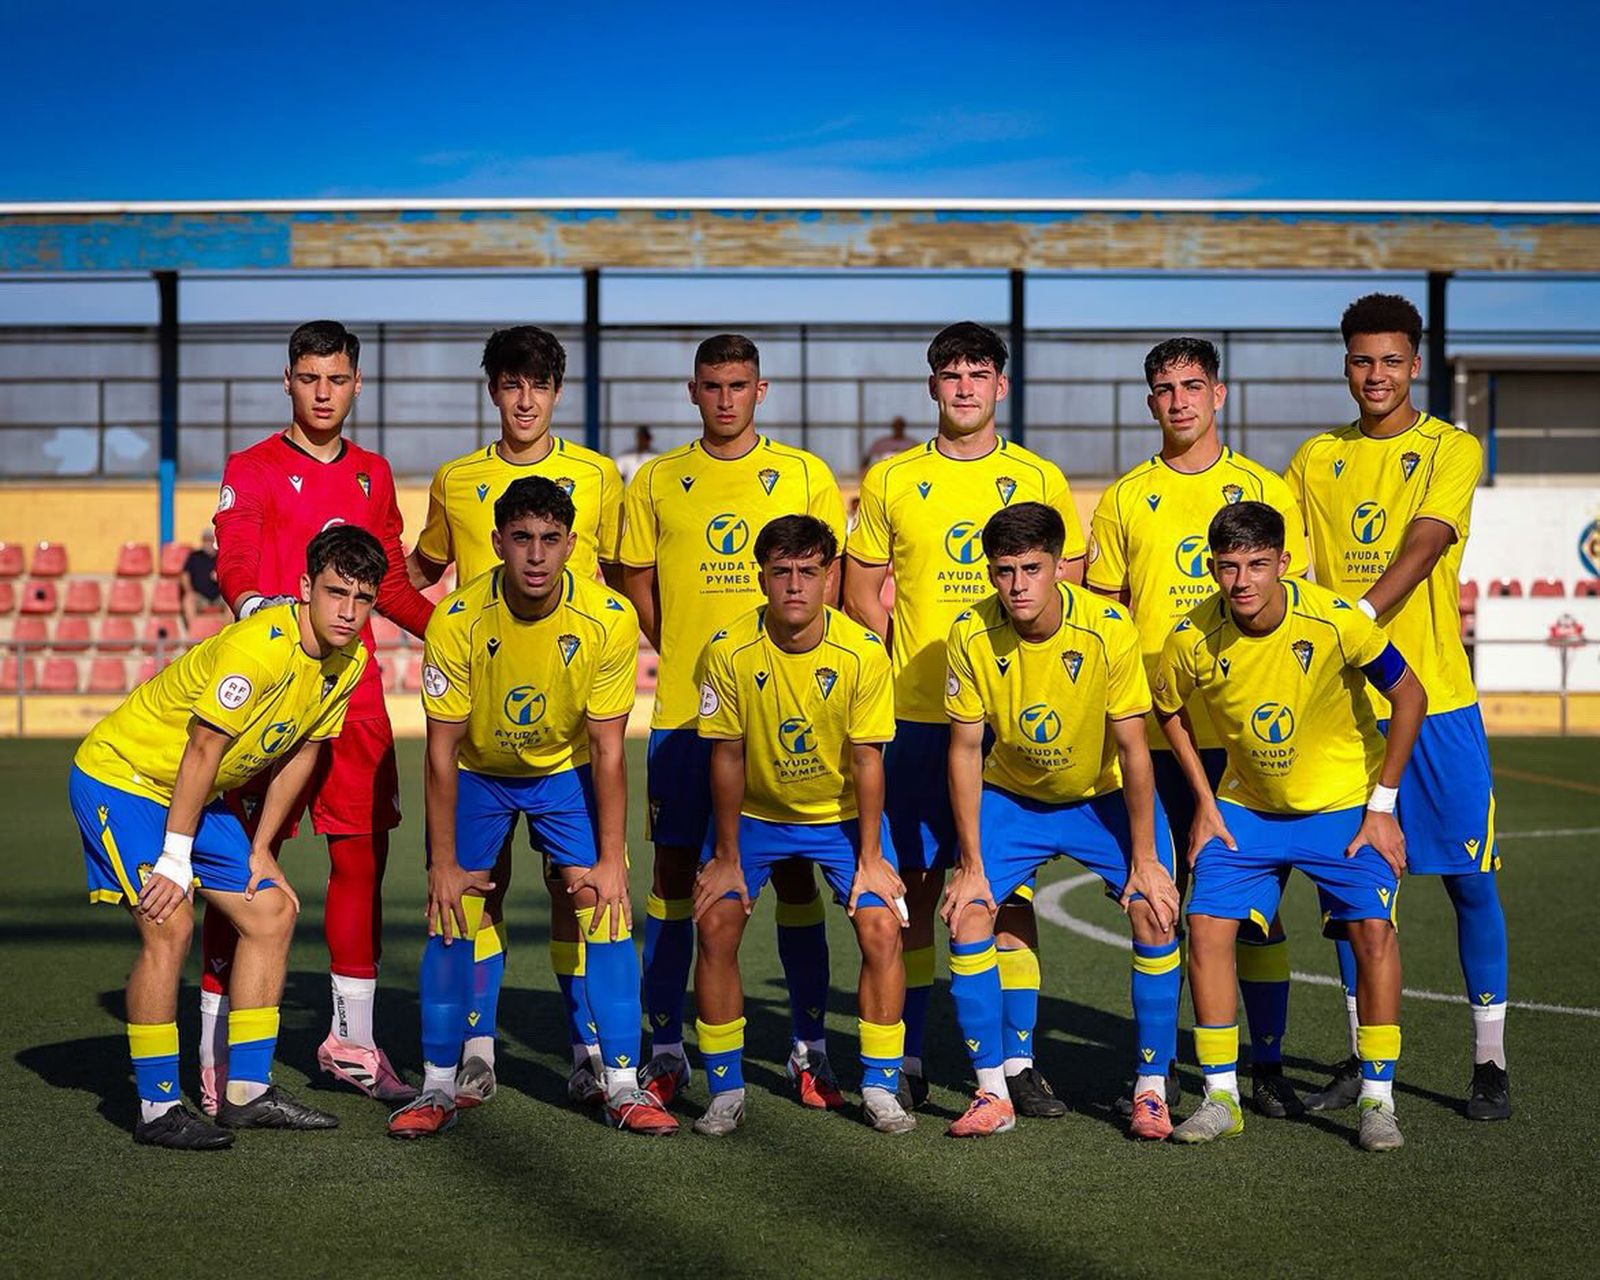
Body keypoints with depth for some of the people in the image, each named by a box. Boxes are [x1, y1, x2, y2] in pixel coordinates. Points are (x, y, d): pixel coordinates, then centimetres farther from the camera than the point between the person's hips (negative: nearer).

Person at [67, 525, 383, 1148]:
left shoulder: (350, 659, -4)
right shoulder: (258, 647, -30)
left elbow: (302, 751, 7)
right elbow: (203, 751, -25)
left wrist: (261, 850, 8)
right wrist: (175, 859, -21)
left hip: (192, 795, 9)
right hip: (119, 775, -9)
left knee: (272, 911, 3)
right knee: (169, 922, -21)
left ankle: (247, 1092, 11)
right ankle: (157, 1108, -12)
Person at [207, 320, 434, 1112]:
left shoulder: (373, 475, 17)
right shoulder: (250, 470, 3)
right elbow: (233, 562, -11)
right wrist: (252, 603, -31)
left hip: (354, 687, 5)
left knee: (362, 856, 6)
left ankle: (351, 1041, 17)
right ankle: (218, 1049, 2)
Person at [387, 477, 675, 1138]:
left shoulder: (609, 619, -25)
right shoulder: (458, 620, -26)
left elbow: (608, 751, -17)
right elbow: (442, 750, -18)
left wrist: (611, 862, -18)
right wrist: (443, 863, -18)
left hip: (567, 772, 0)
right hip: (477, 774, 0)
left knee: (607, 907, -11)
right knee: (452, 919, -7)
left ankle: (624, 1087, -3)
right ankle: (438, 1086, 6)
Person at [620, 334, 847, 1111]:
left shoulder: (805, 476, 5)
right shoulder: (656, 482, 7)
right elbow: (637, 586, 11)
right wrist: (690, 661, 1)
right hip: (682, 707, 1)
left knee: (793, 870, 2)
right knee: (675, 871, 2)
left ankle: (809, 1047, 11)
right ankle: (665, 1049, 11)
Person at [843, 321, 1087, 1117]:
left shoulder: (1039, 480, 6)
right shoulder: (890, 482, 6)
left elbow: (1069, 592, 8)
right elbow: (860, 591, 10)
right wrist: (917, 660, -2)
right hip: (916, 715, 0)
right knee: (914, 885, 4)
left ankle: (1017, 1060, 7)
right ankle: (905, 1061, 12)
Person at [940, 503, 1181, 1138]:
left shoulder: (1108, 629, -27)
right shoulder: (971, 634, -21)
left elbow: (1131, 748, -19)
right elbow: (965, 751, -13)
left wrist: (1144, 859, -18)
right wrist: (971, 865, -13)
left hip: (1104, 795, -2)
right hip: (1011, 795, 2)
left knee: (1155, 915, -18)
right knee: (967, 914, -14)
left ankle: (1151, 1090, -4)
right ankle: (993, 1091, -2)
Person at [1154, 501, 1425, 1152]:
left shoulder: (1335, 621, -25)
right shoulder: (1191, 640, -18)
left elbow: (1409, 697, -12)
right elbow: (1170, 711, 5)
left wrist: (1382, 806, -10)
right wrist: (1205, 804, 0)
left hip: (1346, 802, -2)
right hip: (1245, 807, 2)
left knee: (1371, 927, -17)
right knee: (1207, 926, -11)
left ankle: (1378, 1101, -3)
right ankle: (1221, 1098, 2)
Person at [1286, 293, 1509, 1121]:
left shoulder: (1452, 450, -1)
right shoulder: (1316, 459, 10)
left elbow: (1421, 550, -15)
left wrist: (1355, 619, -28)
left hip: (1434, 698, -3)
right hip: (1340, 702, 3)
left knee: (1468, 878, 0)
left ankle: (1490, 1062, 11)